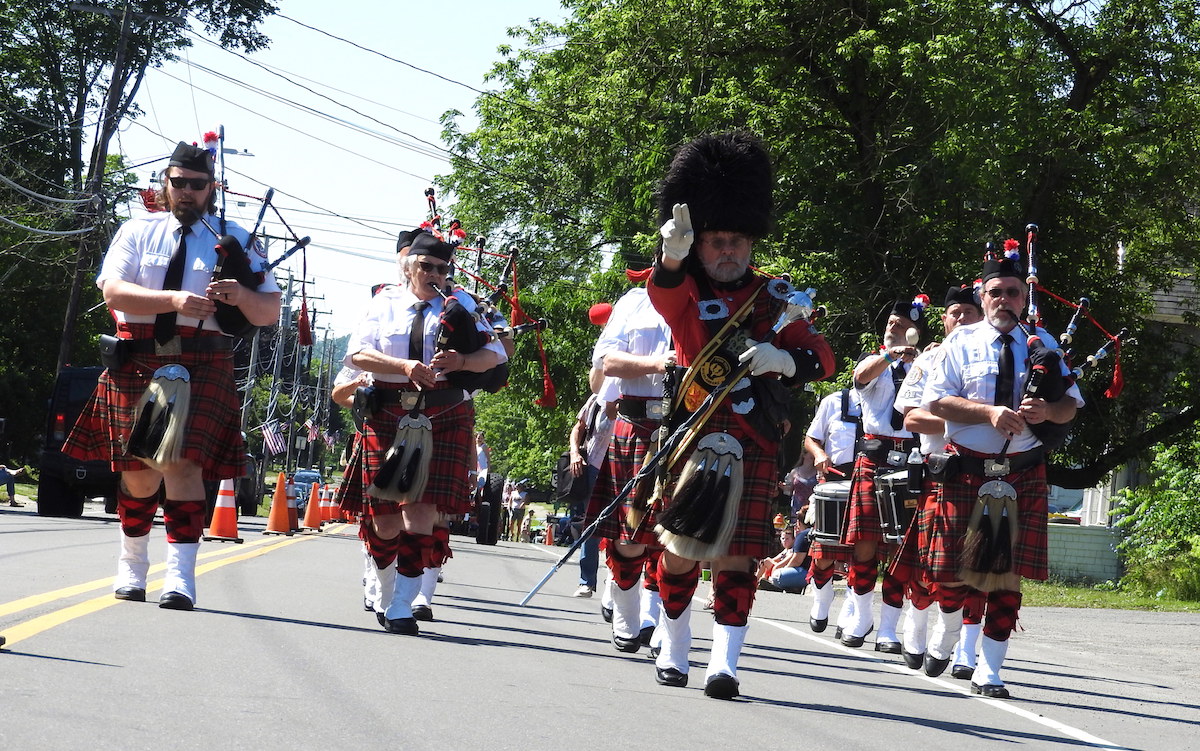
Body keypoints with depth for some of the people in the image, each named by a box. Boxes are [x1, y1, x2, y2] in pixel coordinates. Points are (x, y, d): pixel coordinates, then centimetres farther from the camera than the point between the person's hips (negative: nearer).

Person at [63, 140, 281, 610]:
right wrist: (174, 300, -19)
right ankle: (132, 566, 25)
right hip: (137, 364, 2)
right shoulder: (137, 232, 10)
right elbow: (112, 290, -5)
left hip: (202, 368, -1)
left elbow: (269, 312, 8)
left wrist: (242, 295, -15)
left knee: (183, 461, -16)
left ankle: (180, 577, -18)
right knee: (138, 469, 6)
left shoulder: (235, 240, 10)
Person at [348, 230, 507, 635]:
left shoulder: (459, 305, 12)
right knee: (385, 519, 2)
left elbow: (495, 354, 4)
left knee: (421, 513, -13)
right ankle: (385, 595, 26)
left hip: (443, 420, -1)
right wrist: (404, 366, -18)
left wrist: (462, 361, -17)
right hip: (388, 418, 1)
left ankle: (401, 608, -11)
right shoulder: (385, 304, 11)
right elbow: (357, 353, -3)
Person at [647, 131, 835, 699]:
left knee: (736, 556, -4)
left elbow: (823, 358, 4)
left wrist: (784, 359, -19)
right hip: (691, 437, 0)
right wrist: (673, 252, -47)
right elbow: (665, 289, -24)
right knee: (681, 551, 5)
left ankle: (724, 664, -5)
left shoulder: (773, 297, 9)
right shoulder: (685, 293, 3)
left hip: (754, 447, 1)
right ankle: (673, 652, 22)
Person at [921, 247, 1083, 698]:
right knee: (952, 571, 3)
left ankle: (988, 672, 2)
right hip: (966, 470, -1)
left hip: (1023, 474, 1)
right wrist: (989, 412, -19)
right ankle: (949, 632, 34)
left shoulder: (1041, 344, 9)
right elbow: (936, 401, -5)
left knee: (1008, 575, -3)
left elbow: (1072, 405, 9)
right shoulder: (961, 342, 4)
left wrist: (1046, 411, -15)